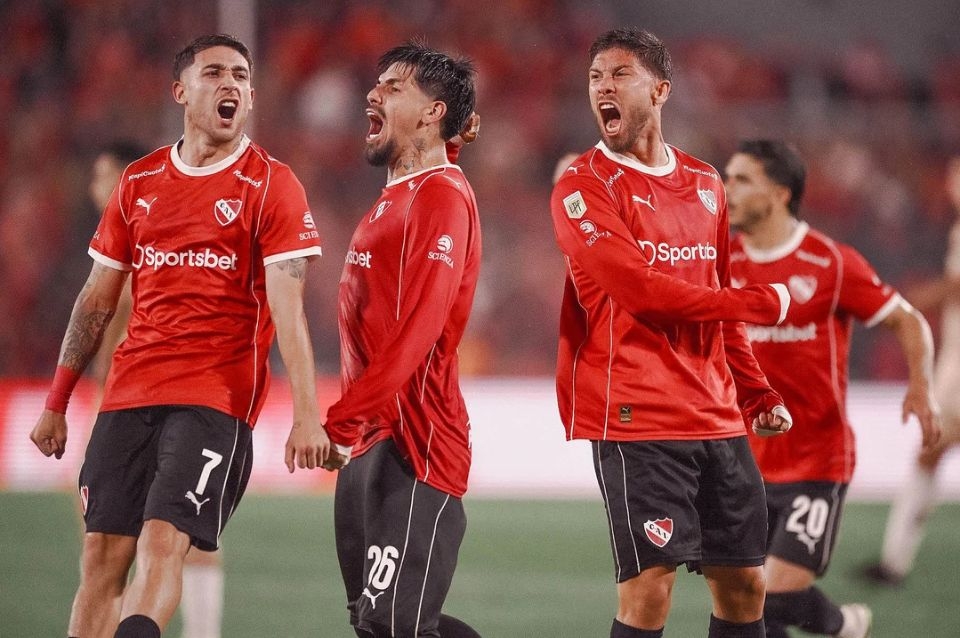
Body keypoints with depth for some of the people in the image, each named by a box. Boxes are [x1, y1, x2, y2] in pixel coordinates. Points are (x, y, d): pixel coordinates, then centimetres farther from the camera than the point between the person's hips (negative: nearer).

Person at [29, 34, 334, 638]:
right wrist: (56, 404, 16)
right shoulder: (139, 182, 13)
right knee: (102, 557, 1)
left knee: (162, 544, -18)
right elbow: (97, 300, 18)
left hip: (217, 398, -4)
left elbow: (287, 309, -9)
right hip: (129, 395, 5)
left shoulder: (271, 185, -1)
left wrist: (306, 415, -19)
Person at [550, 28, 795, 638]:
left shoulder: (705, 183, 15)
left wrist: (756, 393, 11)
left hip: (718, 420, 6)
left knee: (744, 583, 6)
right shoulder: (584, 186, -4)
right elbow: (639, 290, -15)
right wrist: (762, 304, -9)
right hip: (636, 420, -6)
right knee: (650, 584, -11)